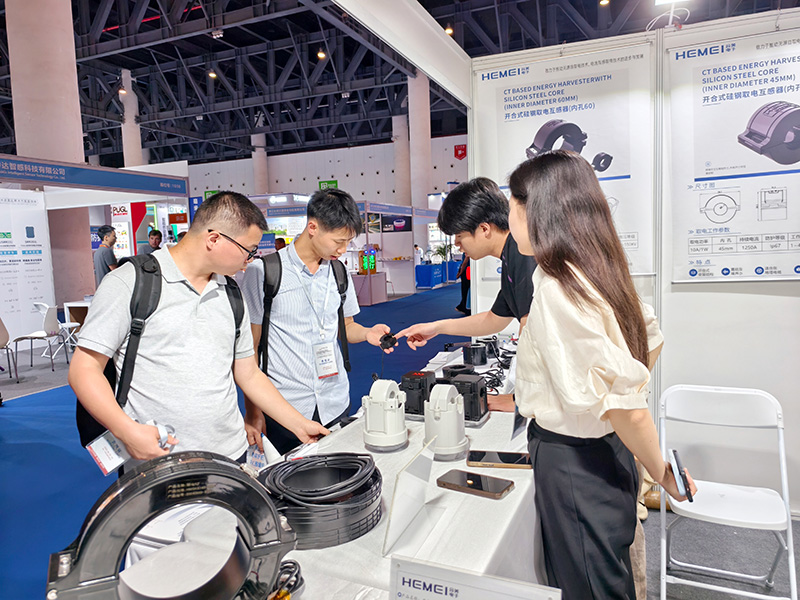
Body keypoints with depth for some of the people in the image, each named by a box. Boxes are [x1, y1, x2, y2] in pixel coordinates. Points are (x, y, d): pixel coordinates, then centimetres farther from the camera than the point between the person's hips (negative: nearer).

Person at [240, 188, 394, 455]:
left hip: (335, 405, 4)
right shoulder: (263, 272, -9)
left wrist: (366, 333, -5)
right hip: (284, 410, -4)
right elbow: (250, 344, -5)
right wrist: (252, 411, -6)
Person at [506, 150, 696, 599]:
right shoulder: (601, 271, 1)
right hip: (607, 452, 9)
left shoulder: (557, 289, -27)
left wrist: (661, 472, -12)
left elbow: (624, 405, -29)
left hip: (576, 464, -9)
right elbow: (651, 339, 16)